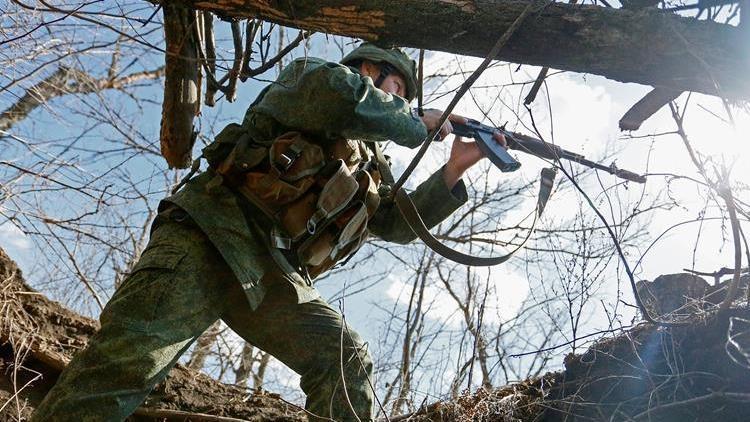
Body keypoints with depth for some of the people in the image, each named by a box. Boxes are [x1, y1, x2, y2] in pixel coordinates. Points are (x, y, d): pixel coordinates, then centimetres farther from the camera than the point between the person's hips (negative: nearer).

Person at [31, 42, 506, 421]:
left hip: (274, 277, 6)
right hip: (209, 236, -6)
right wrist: (419, 124, 2)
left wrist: (454, 170, 18)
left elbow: (399, 222, 26)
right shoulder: (309, 76, 12)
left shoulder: (365, 171, 31)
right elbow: (343, 96, -12)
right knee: (130, 357, -25)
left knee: (348, 362, -16)